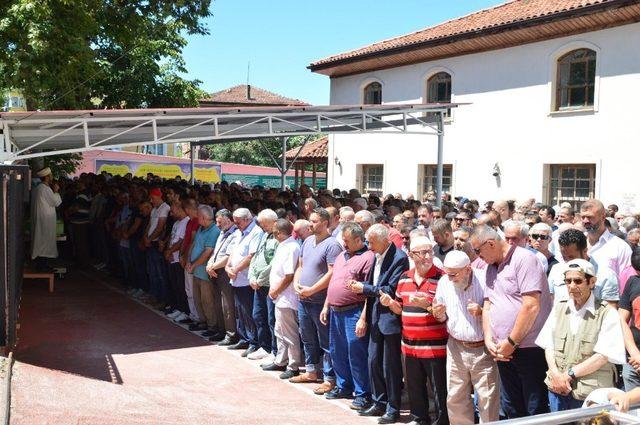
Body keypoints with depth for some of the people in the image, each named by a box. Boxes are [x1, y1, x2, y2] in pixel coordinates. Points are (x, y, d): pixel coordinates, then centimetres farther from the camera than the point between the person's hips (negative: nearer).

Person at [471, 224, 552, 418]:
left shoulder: (523, 259, -12)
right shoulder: (491, 267, 14)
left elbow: (531, 306, -20)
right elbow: (487, 305, 15)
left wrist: (511, 342, -15)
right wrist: (489, 339, 0)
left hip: (530, 349, -8)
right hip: (503, 350, 8)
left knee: (536, 409, 0)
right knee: (511, 408, 15)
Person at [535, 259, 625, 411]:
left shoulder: (607, 314, -6)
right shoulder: (559, 309, 10)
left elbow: (603, 356, -12)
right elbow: (548, 346, 7)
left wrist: (570, 374, -12)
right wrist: (555, 374, -9)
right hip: (557, 388, 4)